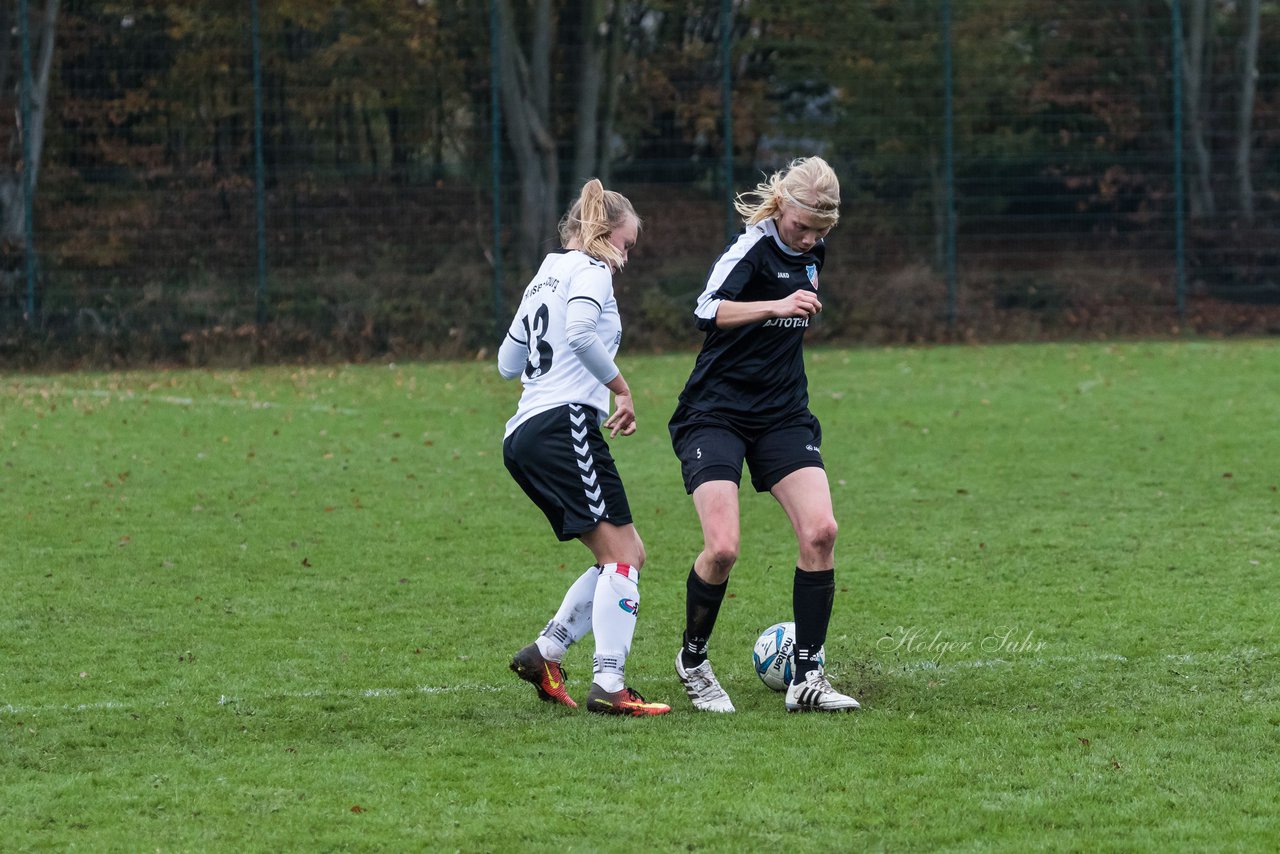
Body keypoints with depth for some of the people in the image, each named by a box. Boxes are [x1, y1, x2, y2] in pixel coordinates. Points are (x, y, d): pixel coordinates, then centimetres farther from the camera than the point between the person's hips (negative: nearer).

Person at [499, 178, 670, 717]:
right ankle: (608, 687, -21)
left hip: (522, 437, 10)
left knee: (625, 557, 12)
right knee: (622, 555, -12)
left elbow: (508, 363, 29)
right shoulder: (591, 270, 0)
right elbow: (581, 332, -21)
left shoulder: (546, 277, 26)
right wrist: (622, 389, -13)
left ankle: (545, 653, 8)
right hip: (565, 424, -10)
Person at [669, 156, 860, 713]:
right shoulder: (753, 247, -15)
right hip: (716, 412, -6)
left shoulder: (810, 249, 7)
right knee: (722, 548, -18)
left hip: (782, 414, 6)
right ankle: (693, 662, 9)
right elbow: (707, 311, -32)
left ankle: (807, 678, -6)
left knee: (820, 530, -13)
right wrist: (777, 305, -42)